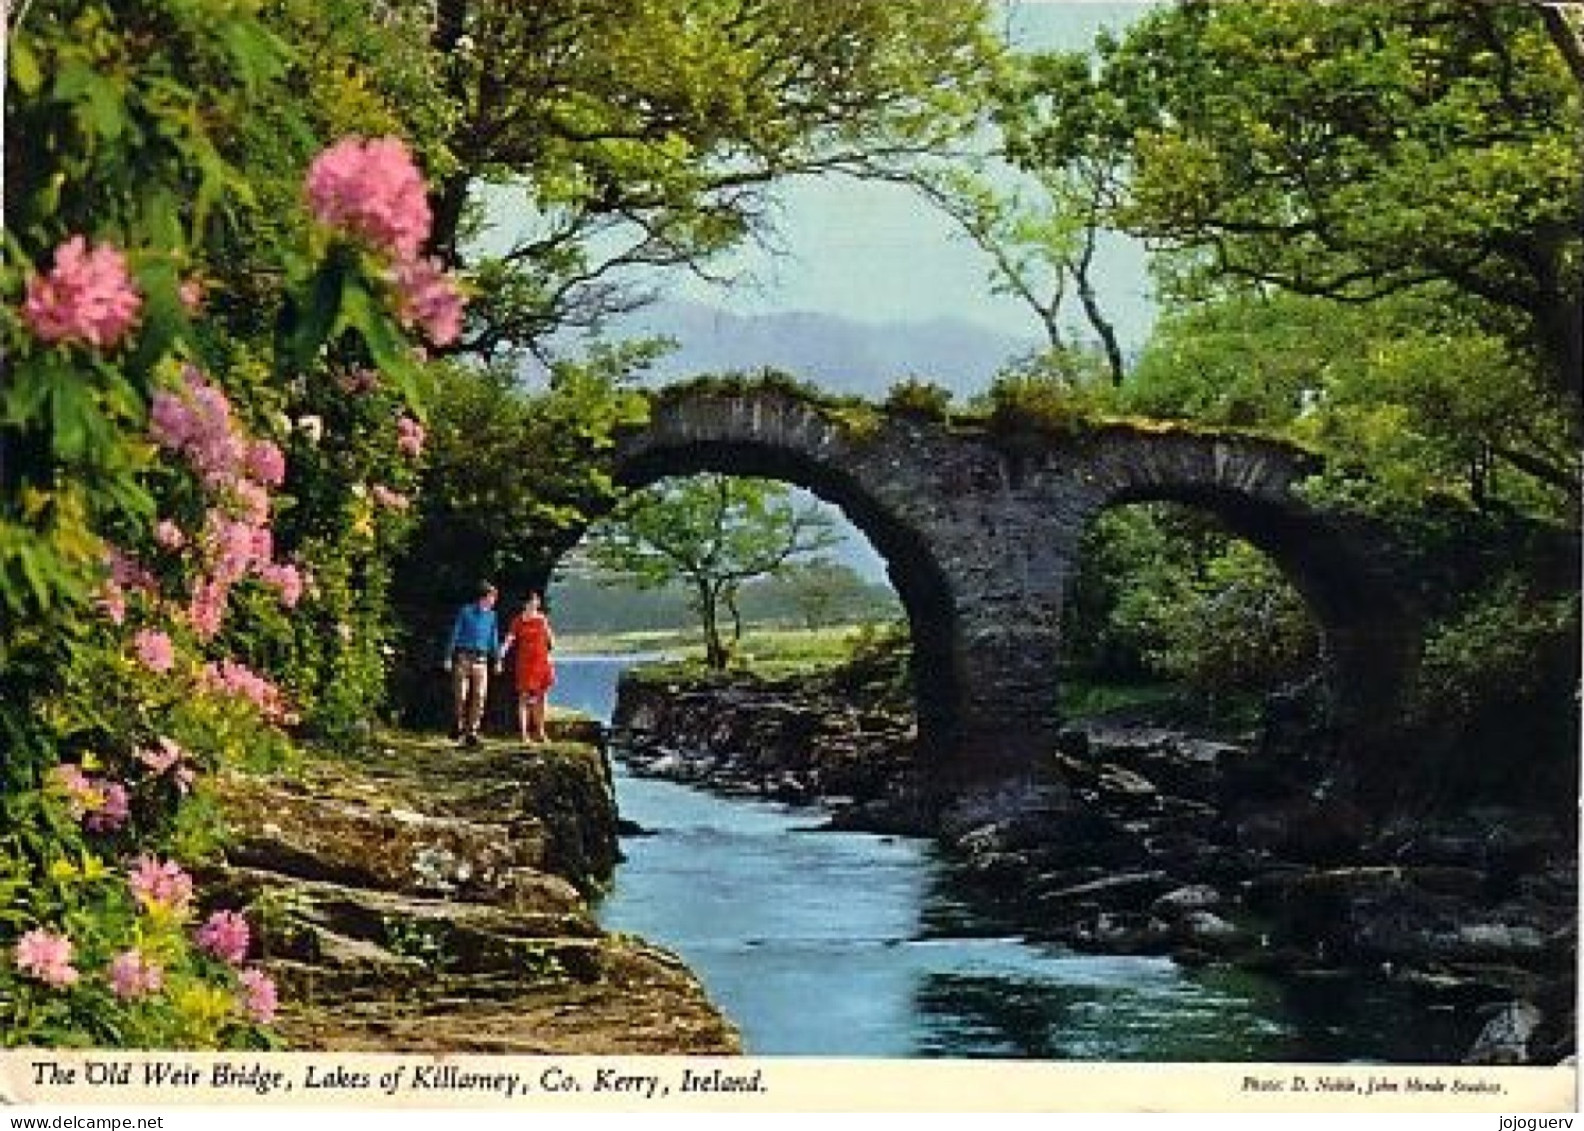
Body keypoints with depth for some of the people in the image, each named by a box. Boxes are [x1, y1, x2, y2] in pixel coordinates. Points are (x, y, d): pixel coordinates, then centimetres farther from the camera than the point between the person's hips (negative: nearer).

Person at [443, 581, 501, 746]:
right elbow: (455, 634, 0)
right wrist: (448, 657, -4)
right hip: (462, 657, -3)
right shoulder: (465, 611, -1)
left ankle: (472, 733, -1)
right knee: (461, 695, -1)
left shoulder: (491, 616, 11)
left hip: (480, 660, 3)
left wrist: (497, 660, 9)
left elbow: (494, 639, 16)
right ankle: (460, 727, 17)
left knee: (479, 696, -5)